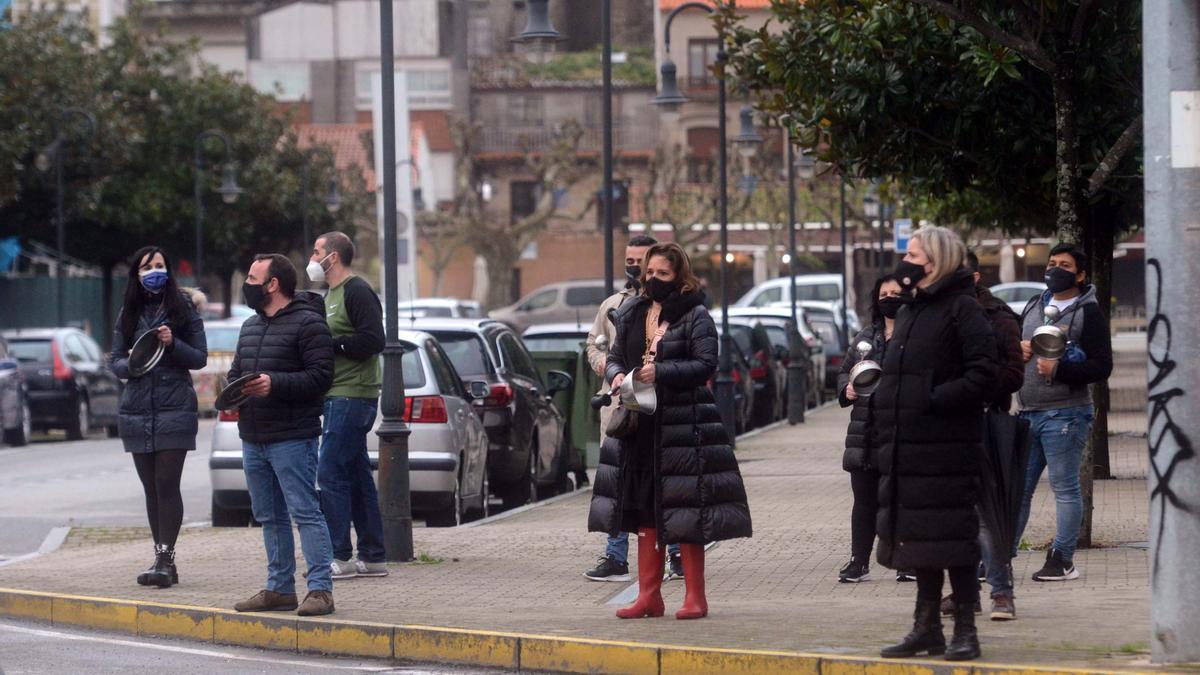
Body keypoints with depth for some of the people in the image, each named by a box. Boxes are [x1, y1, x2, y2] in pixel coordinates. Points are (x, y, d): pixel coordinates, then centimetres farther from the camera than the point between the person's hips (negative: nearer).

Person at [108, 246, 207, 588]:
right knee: (151, 488, 5)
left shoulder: (183, 307, 3)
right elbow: (115, 359, 13)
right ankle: (163, 560, 10)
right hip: (137, 411, 4)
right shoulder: (129, 312, 13)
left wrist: (173, 344, -15)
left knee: (167, 484, -11)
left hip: (175, 409, -4)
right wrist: (130, 365, -9)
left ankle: (165, 557, -11)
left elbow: (200, 357, 2)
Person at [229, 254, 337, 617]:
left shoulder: (307, 324, -9)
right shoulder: (251, 326, 19)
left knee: (305, 512, -10)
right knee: (270, 517, 12)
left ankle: (320, 588, -10)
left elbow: (320, 376, -16)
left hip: (292, 439, -9)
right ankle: (280, 588, 19)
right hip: (253, 438, 9)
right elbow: (236, 370, 26)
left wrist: (274, 384, -25)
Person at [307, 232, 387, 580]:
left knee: (331, 474, -11)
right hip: (338, 396, 10)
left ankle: (339, 557, -9)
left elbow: (372, 340, -20)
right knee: (356, 476, 10)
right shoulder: (332, 294, 21)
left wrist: (328, 343, -16)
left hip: (352, 397, -10)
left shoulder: (357, 292, -11)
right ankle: (372, 557, 13)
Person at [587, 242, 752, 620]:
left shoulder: (695, 316, -4)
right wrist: (616, 375, -4)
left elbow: (706, 365, -12)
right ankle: (649, 595, 12)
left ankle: (695, 597, 1)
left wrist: (661, 372, -21)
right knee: (644, 511, 7)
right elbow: (614, 357, 18)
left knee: (684, 515, -6)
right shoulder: (630, 315, 14)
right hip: (640, 424, 6)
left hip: (683, 423, -6)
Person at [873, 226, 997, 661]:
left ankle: (965, 630, 1)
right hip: (909, 447, 8)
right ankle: (926, 627, 18)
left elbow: (982, 375, -15)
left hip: (947, 447, -8)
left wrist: (936, 399, -20)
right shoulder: (909, 311, 18)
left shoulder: (962, 309, -8)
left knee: (951, 535, -5)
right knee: (919, 537, 11)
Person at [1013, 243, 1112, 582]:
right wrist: (1017, 349, 5)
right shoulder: (1033, 307, 18)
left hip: (1065, 414, -7)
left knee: (1065, 487, -3)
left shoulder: (1089, 313, -3)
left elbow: (1102, 366, -10)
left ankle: (1063, 560, 2)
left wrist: (1058, 370, -19)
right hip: (1028, 412, 7)